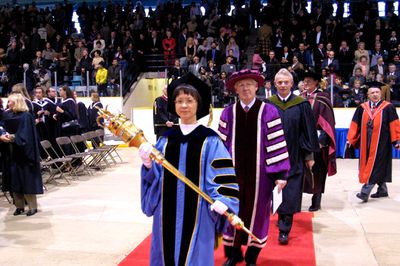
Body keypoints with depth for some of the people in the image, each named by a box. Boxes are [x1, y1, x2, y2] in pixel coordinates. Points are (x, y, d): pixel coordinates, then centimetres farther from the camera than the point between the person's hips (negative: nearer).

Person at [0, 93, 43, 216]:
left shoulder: (26, 116, -10)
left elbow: (25, 136, -15)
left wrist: (12, 137, -25)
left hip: (23, 153, -7)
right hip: (11, 153, 7)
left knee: (27, 180, -1)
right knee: (14, 181, 8)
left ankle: (33, 206, 8)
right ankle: (19, 206, 18)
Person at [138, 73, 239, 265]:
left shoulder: (210, 139, -5)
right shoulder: (166, 139, 6)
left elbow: (221, 174, -9)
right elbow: (156, 175, 7)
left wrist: (221, 199, -23)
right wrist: (148, 164, -12)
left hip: (196, 212, -3)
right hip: (168, 211, 4)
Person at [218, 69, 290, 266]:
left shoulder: (269, 111, -5)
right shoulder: (228, 113, 1)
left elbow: (276, 143, -6)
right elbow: (221, 143, 4)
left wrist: (280, 173, -9)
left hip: (259, 172, -1)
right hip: (233, 171, 2)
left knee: (256, 211, 10)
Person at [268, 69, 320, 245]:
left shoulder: (301, 105, -2)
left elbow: (308, 130, 0)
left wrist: (309, 155, -1)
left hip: (294, 156, -2)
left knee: (290, 193, -3)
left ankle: (284, 230, 1)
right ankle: (282, 218, 35)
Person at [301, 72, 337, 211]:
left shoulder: (322, 98, -4)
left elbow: (327, 120, -9)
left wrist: (322, 140, -16)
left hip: (316, 140, -4)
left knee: (316, 171, 3)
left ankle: (316, 201, 15)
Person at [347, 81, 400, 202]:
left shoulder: (388, 107, -2)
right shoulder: (362, 108, 7)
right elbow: (355, 124, 5)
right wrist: (350, 139, 1)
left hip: (381, 143, -4)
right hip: (367, 142, 4)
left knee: (375, 166, -7)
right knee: (375, 166, 13)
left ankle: (365, 192, -9)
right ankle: (382, 189, 27)